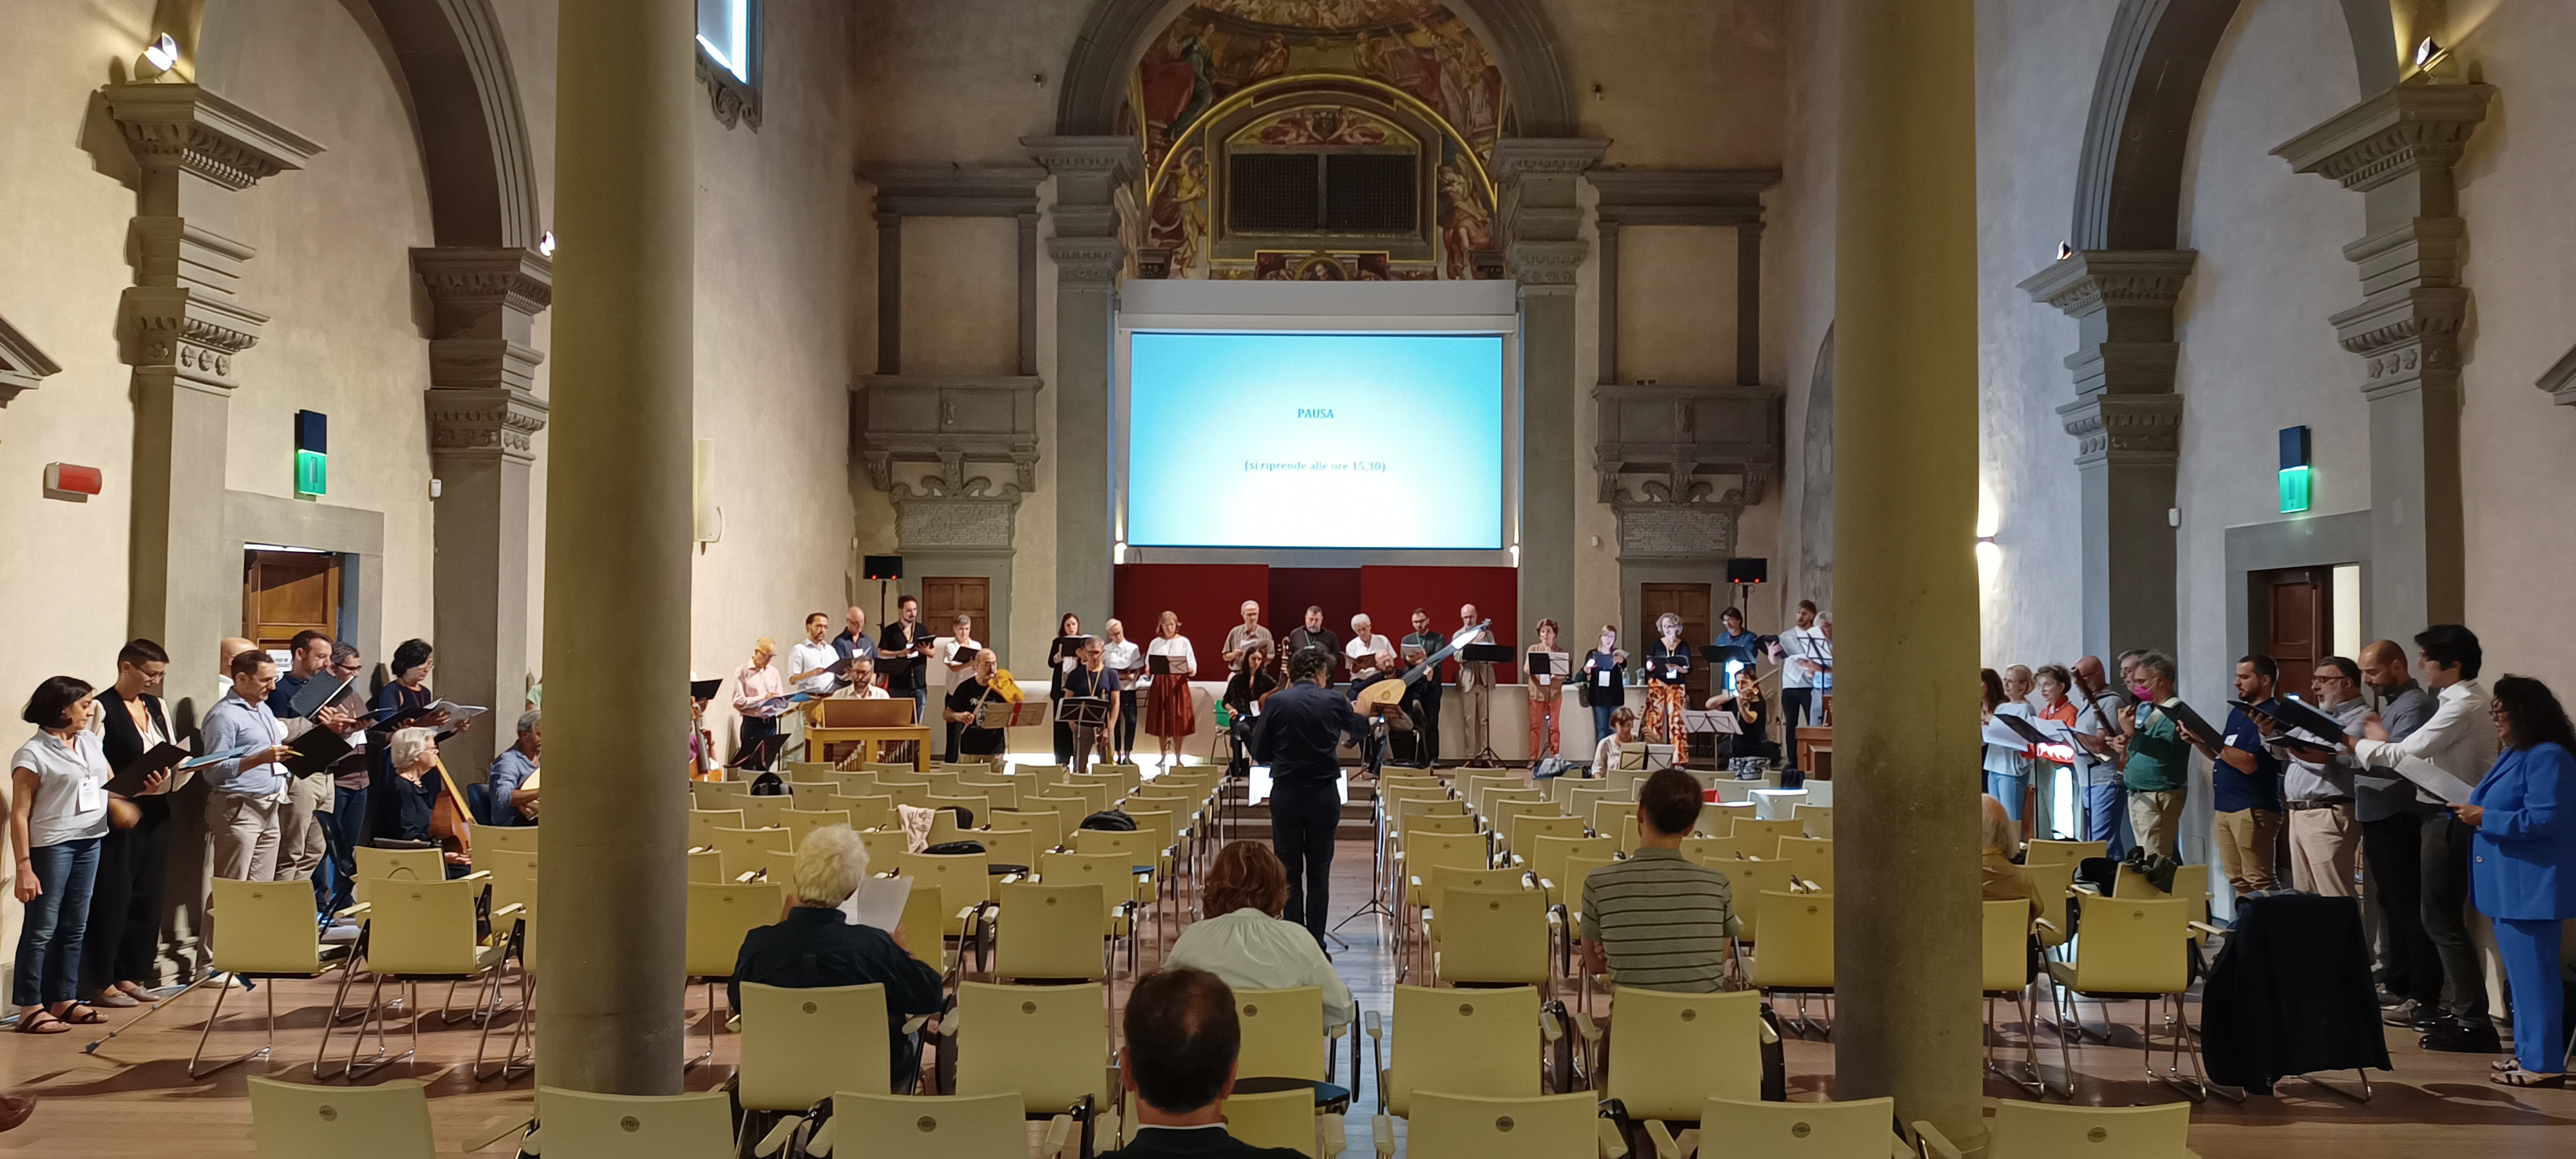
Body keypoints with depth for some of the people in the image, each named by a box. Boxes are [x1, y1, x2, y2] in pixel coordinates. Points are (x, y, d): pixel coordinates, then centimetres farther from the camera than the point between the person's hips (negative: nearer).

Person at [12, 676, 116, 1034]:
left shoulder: (90, 741, 11)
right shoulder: (33, 755, -10)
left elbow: (110, 784, 17)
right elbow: (19, 815, -11)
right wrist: (24, 867, -15)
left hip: (90, 841, 7)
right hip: (50, 845, -7)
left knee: (75, 926, 11)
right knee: (42, 927, -2)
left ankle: (64, 1000, 19)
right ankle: (31, 1009, 4)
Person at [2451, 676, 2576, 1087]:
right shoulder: (2513, 756, 16)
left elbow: (2543, 819, -23)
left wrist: (2485, 818, -17)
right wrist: (2470, 810, 7)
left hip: (2531, 887, -11)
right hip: (2508, 886, 11)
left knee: (2533, 974, -7)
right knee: (2520, 974, 16)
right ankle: (2528, 1053, 24)